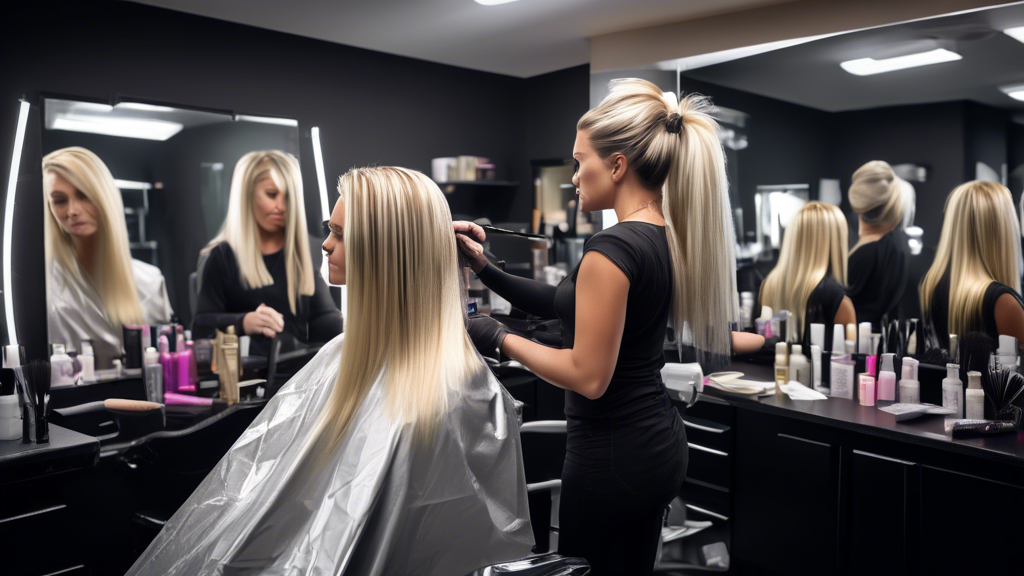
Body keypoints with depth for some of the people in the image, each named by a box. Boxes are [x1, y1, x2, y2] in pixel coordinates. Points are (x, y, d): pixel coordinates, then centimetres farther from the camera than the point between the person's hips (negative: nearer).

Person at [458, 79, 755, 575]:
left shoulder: (613, 247, -22)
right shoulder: (667, 237, 6)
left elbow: (588, 375, -22)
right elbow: (565, 303, 13)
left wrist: (499, 339, -11)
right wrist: (487, 270, 11)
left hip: (612, 455, -9)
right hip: (657, 441, 9)